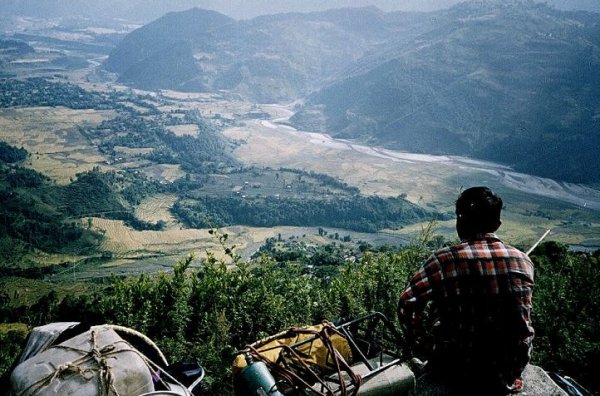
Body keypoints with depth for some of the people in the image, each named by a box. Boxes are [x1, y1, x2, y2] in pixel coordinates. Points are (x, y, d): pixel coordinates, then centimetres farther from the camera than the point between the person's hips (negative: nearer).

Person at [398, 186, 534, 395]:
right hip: (511, 371, 3)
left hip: (460, 373, -3)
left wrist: (425, 348, -4)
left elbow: (407, 305, -19)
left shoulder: (444, 260, -16)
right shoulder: (523, 260, -5)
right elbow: (520, 316, 6)